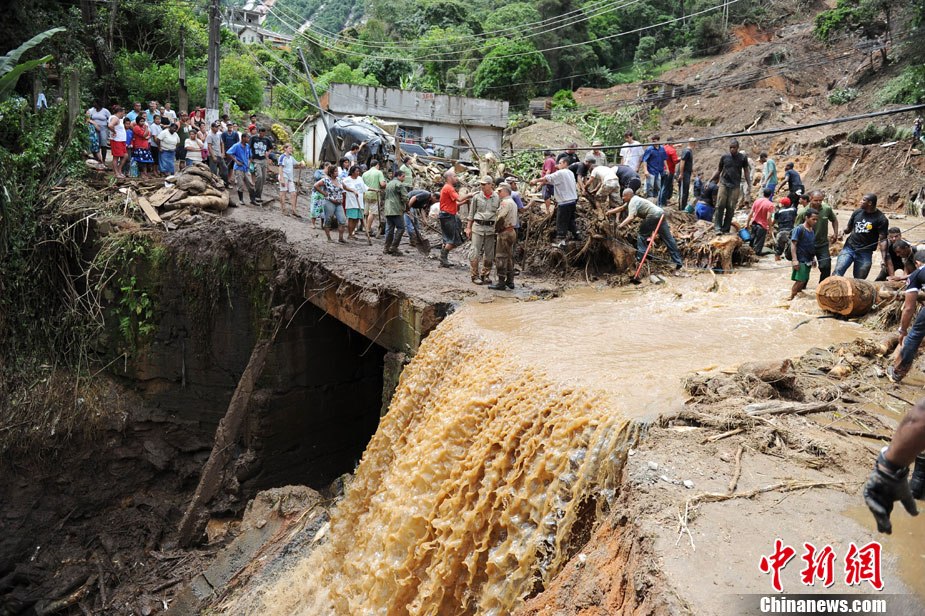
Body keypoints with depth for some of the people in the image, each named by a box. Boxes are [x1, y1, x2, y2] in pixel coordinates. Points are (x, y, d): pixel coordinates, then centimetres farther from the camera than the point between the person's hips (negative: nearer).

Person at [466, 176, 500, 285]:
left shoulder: (497, 198, 3)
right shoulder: (477, 196, 2)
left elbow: (499, 215, 9)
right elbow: (471, 213, 8)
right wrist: (468, 227, 6)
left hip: (491, 228, 1)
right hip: (478, 226, -1)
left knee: (489, 253, 7)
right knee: (475, 251, -4)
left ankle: (485, 275, 19)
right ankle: (475, 275, 5)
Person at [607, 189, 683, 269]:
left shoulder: (633, 202, -7)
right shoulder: (633, 200, 23)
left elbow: (631, 217, -21)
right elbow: (621, 208, 34)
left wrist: (621, 225, -20)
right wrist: (610, 212, 29)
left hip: (653, 216, -10)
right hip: (661, 214, 10)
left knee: (641, 234, 4)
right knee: (668, 238, 7)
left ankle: (640, 258, 1)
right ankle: (678, 262, 7)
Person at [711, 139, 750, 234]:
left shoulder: (743, 158, 4)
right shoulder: (724, 157, 6)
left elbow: (746, 171, 10)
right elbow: (718, 170, 14)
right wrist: (710, 180, 6)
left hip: (735, 186, 0)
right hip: (724, 184, 1)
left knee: (731, 208, -3)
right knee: (720, 206, -8)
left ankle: (726, 228, 4)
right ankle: (718, 227, -5)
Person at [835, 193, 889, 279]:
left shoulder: (881, 219, -6)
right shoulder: (857, 212, 6)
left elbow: (882, 240, -8)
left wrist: (884, 259, -15)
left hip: (865, 254, -2)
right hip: (849, 248, 3)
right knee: (837, 272, -15)